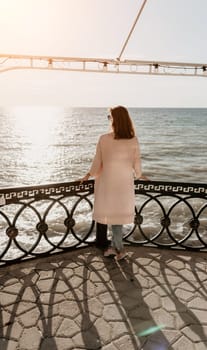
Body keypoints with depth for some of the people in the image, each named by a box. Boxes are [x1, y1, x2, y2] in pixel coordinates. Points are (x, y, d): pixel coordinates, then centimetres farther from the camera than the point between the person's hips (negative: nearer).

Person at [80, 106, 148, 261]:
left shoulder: (104, 139, -13)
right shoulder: (134, 140, -8)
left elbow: (97, 162, -5)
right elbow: (137, 163, 0)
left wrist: (89, 175, 13)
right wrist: (139, 175, 21)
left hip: (109, 182, -1)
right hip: (125, 182, 2)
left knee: (114, 213, 12)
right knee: (119, 213, 16)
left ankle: (120, 249, 19)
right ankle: (114, 246, 23)